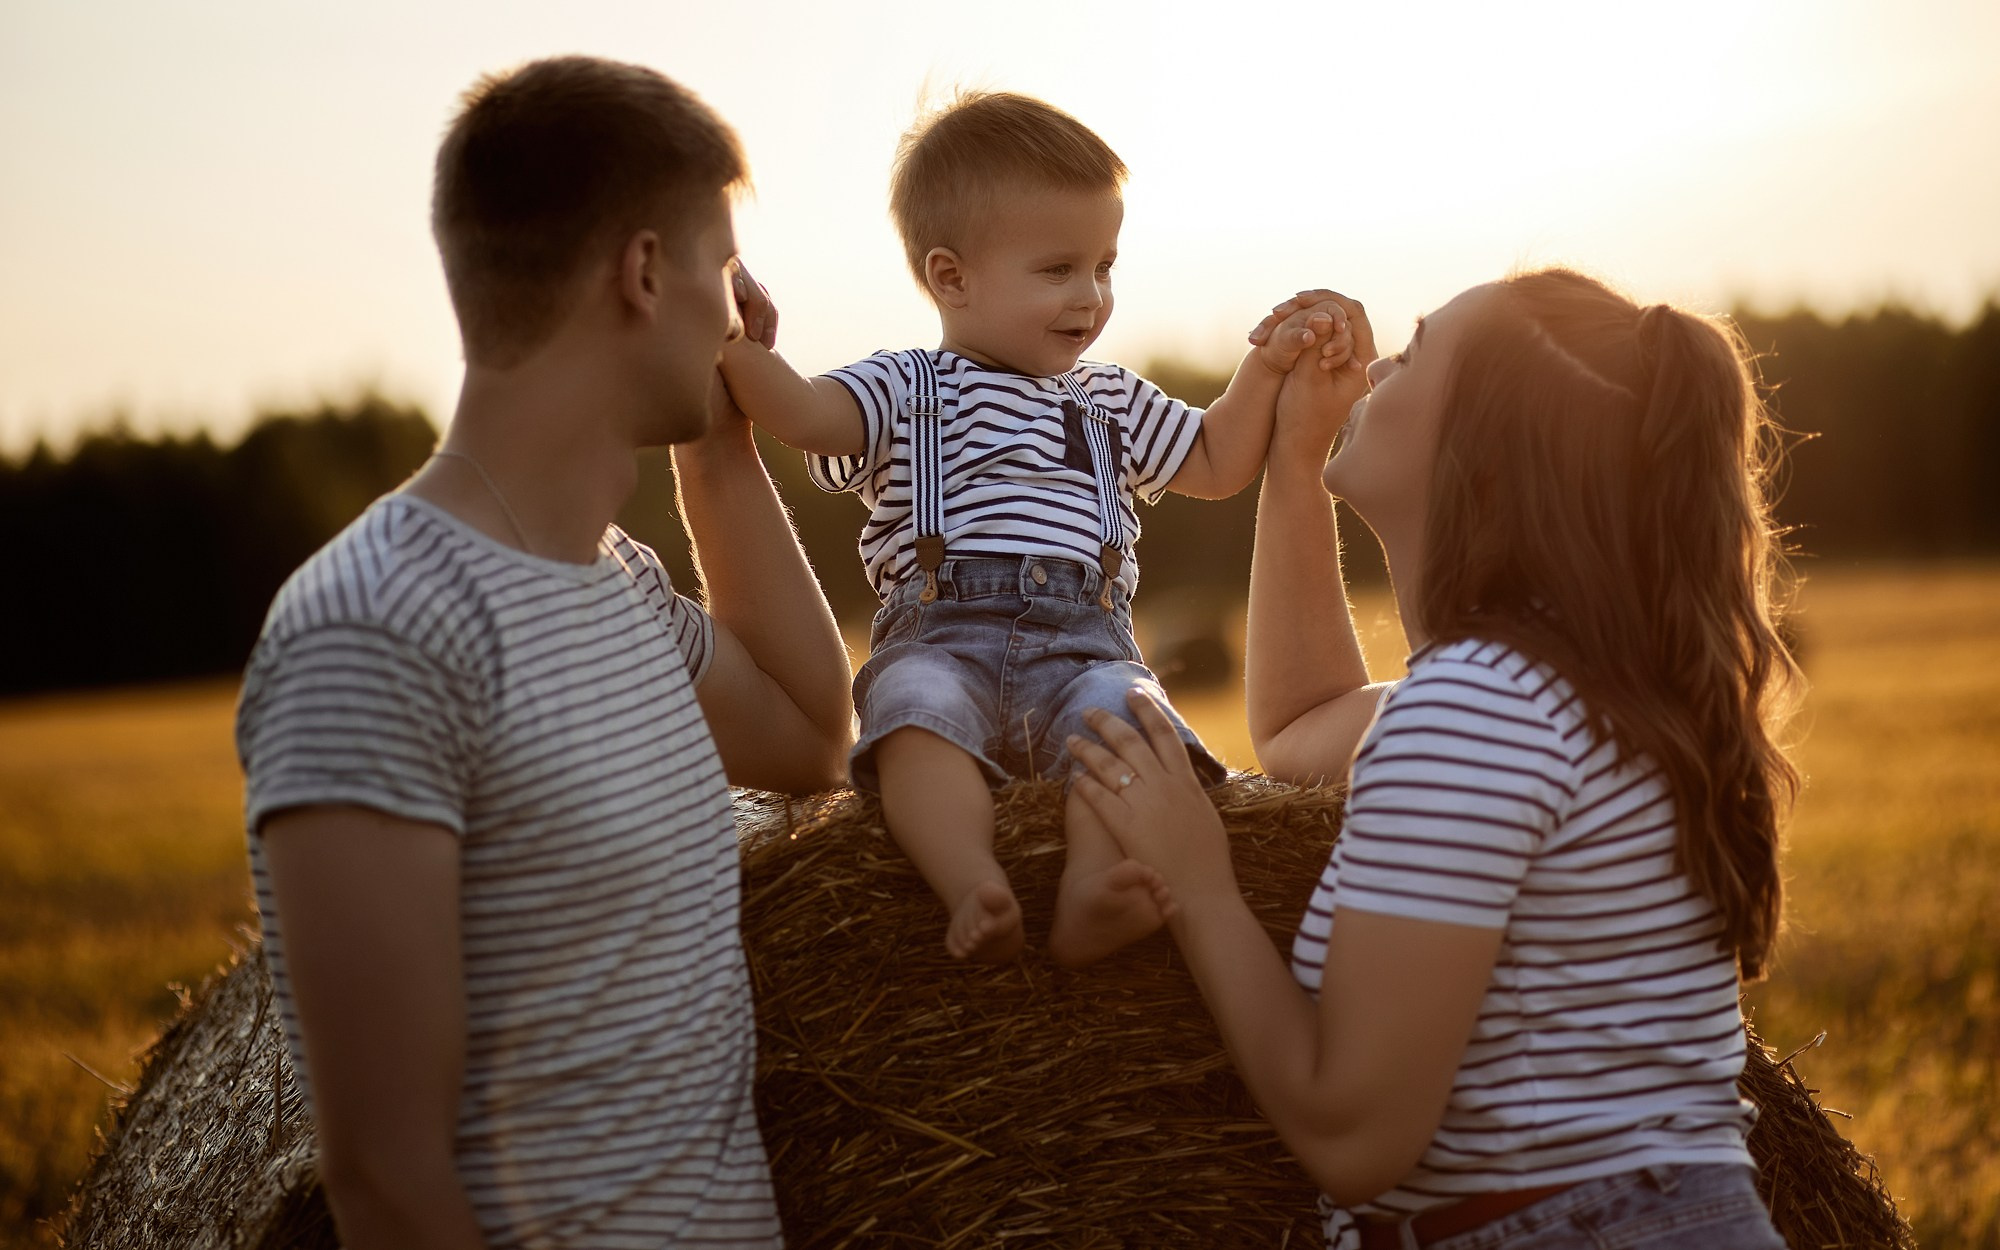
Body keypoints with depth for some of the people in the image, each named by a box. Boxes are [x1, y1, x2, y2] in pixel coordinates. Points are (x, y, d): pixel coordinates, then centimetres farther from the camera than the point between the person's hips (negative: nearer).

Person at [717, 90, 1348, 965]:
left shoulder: (1111, 401, 29)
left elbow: (1218, 465, 35)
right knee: (920, 711, -38)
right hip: (939, 636, -3)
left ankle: (1092, 895, -52)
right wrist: (728, 339, -19)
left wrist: (1267, 367, 23)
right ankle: (975, 890, -55)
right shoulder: (906, 391, 15)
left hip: (1084, 644, 3)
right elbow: (806, 413, -3)